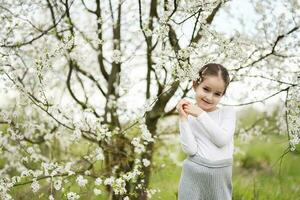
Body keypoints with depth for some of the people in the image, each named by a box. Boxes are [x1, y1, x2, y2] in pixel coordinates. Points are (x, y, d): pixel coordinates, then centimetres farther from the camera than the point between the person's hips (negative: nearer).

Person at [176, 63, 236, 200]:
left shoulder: (228, 112, 2)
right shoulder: (188, 115, -1)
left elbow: (222, 140, -13)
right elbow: (190, 149, -12)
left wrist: (201, 114, -13)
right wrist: (183, 118, -16)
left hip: (221, 175, 1)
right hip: (194, 174, -1)